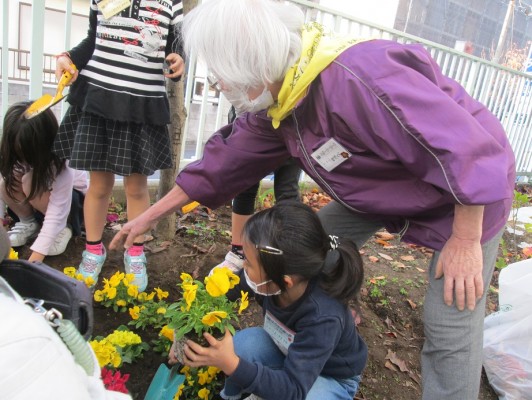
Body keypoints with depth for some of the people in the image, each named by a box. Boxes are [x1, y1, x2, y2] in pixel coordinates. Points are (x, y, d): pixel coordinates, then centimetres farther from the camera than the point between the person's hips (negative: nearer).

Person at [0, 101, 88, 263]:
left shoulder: (62, 163, -36)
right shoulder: (13, 157, -22)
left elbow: (55, 215, -39)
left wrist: (34, 260, -43)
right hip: (45, 193, 4)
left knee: (31, 184, -34)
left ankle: (63, 229, -12)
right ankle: (28, 223, -2)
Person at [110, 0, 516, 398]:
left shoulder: (354, 78, -38)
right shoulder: (274, 102, -9)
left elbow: (465, 148, -34)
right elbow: (227, 159, -1)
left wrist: (465, 241, -24)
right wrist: (150, 216, 5)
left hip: (470, 192, -7)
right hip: (387, 187, 7)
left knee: (449, 325, -8)